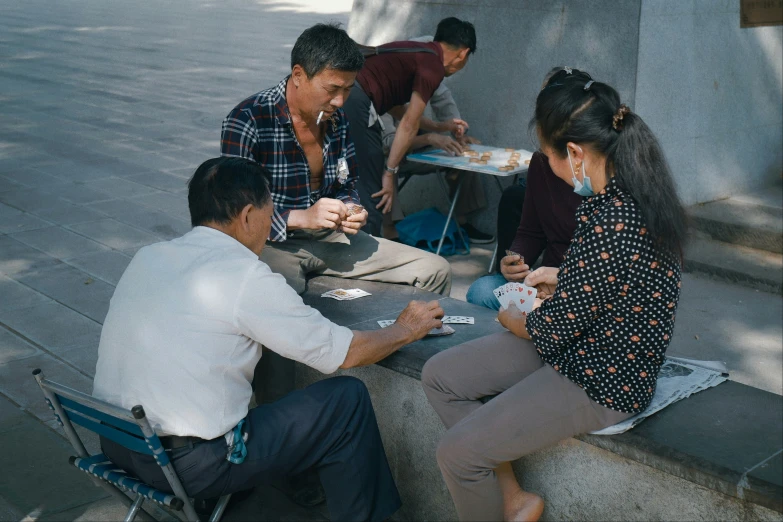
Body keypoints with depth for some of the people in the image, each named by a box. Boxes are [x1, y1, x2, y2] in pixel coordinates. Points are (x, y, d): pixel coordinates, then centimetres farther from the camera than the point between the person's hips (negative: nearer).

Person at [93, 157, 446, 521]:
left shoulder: (146, 257, 5)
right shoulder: (246, 276, -15)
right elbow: (347, 353, -7)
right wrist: (406, 329, 11)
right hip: (186, 466, -8)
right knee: (348, 400, 2)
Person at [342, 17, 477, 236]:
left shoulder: (415, 51, 23)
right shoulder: (433, 65, -3)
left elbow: (397, 108, 35)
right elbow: (409, 125, -6)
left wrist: (440, 127, 42)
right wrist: (390, 173, -2)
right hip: (355, 102, -10)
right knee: (372, 199, 0)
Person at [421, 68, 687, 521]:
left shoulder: (612, 221, -31)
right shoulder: (631, 190, -2)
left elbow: (553, 330, -20)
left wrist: (511, 318, 0)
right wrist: (563, 279, 9)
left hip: (604, 382, -10)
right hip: (586, 345, 10)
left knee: (457, 451, -13)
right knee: (439, 376, 6)